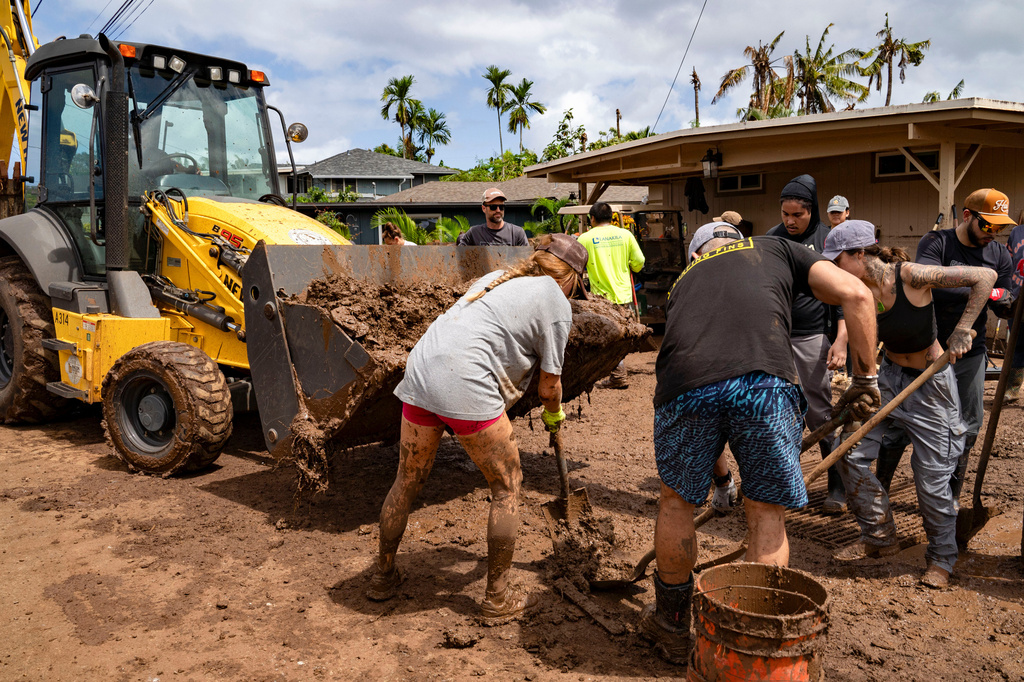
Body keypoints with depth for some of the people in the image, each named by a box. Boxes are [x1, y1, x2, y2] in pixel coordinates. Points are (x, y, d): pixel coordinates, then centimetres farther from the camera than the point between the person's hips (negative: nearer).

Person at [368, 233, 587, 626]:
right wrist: (554, 416, 29)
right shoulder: (556, 302, 6)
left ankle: (383, 575, 38)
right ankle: (498, 598, 19)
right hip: (466, 387, -7)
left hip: (420, 372, 8)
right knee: (506, 486, 11)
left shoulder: (498, 277, 26)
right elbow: (549, 385, 8)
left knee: (408, 480, 21)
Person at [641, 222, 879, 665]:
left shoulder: (684, 280, 38)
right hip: (765, 378, -2)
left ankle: (671, 629, 40)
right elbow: (856, 294, 15)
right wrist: (866, 379, 23)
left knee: (676, 499, 24)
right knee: (767, 513, 19)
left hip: (683, 381, 2)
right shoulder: (775, 249, 33)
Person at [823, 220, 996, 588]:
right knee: (851, 454, -4)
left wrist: (962, 330, -22)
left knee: (932, 478, 0)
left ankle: (942, 559, 24)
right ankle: (880, 536, 16)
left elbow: (986, 276, -19)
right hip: (889, 378, 6)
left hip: (931, 385, -5)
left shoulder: (910, 275, -23)